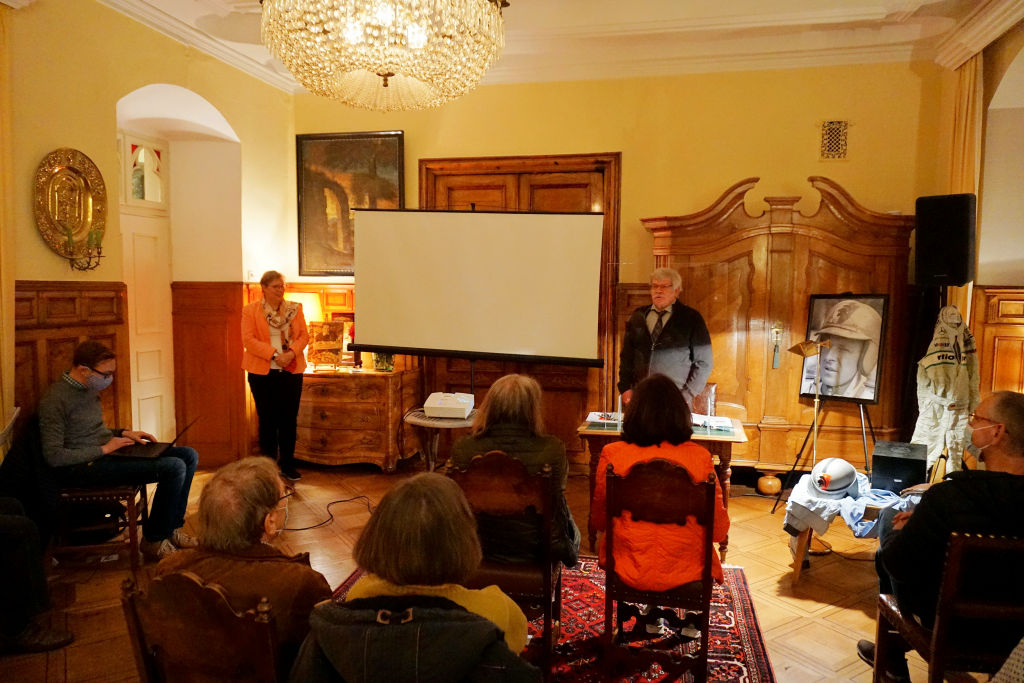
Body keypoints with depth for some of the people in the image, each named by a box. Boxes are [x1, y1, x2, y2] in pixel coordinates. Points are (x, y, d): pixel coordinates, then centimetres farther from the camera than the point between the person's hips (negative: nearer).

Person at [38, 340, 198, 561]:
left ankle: (172, 528, 8)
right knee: (174, 467, -24)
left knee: (189, 456, -1)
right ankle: (153, 541, -8)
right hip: (83, 468, -10)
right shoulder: (55, 400, -17)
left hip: (106, 451, 10)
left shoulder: (88, 388, 12)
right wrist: (104, 449, -17)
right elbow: (54, 457, -20)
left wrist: (123, 433, 9)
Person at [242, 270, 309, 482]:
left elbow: (304, 335, 5)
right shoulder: (250, 311, 1)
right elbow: (249, 340, -8)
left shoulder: (294, 309, 9)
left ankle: (288, 465, 16)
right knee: (267, 420, 4)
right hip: (263, 372, -2)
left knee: (289, 419, 5)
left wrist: (291, 353, -13)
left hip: (291, 371, 2)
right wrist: (274, 355, -17)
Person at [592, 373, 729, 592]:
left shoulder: (612, 454, -13)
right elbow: (720, 531, -4)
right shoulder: (700, 457, -14)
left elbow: (599, 522, 1)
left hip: (628, 572, 0)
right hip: (684, 573, 0)